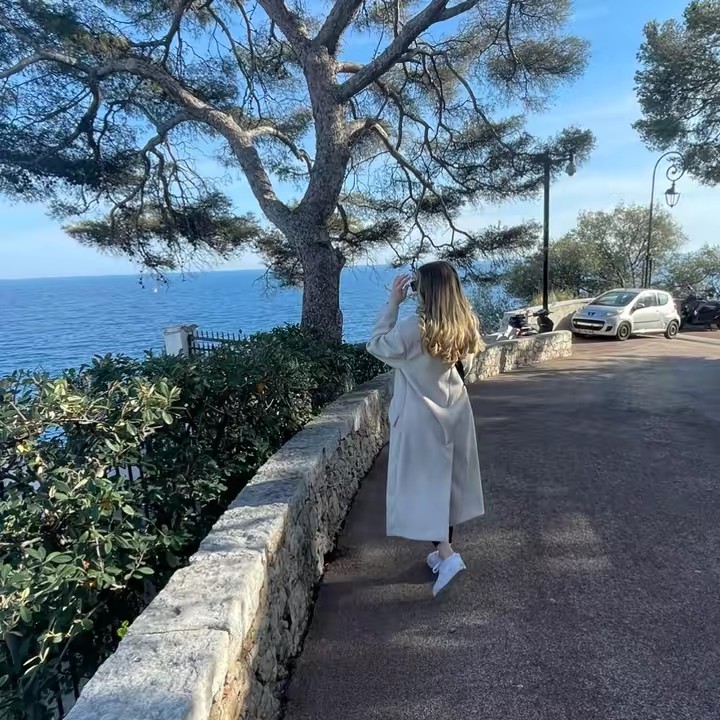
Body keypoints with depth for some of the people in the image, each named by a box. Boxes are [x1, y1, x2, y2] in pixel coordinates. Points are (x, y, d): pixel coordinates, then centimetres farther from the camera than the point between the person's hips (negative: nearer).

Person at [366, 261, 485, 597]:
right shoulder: (462, 324, -4)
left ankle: (447, 556, -3)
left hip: (422, 416, -6)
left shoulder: (414, 327, -21)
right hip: (453, 412, 7)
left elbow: (377, 346, -7)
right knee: (445, 481, 17)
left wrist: (393, 303, -6)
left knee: (423, 484, 4)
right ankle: (442, 550, 30)